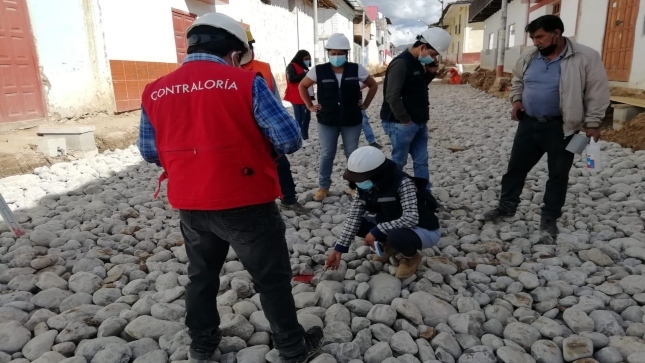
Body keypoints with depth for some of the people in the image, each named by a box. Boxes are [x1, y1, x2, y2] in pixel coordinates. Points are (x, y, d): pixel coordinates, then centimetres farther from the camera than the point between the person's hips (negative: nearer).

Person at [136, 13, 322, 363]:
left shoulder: (154, 91, 2)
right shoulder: (246, 82, -12)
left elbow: (149, 152, 11)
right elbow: (290, 139, -14)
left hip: (189, 206, 5)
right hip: (246, 203, -4)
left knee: (201, 275, 25)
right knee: (272, 278, 13)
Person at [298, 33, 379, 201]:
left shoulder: (356, 69, -4)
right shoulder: (319, 70, -5)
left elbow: (373, 85, 10)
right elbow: (302, 86, 9)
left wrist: (365, 104, 4)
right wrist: (310, 106, 3)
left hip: (352, 121, 1)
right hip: (327, 121, 0)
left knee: (352, 154, 9)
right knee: (326, 155, 7)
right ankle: (323, 187, 20)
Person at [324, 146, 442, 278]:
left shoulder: (403, 183, -31)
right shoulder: (365, 186, -11)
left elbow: (411, 218, -38)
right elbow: (353, 217, -12)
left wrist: (377, 231, -34)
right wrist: (339, 249, -17)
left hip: (425, 230, -6)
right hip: (394, 227, 6)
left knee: (395, 236, -38)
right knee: (358, 224, -10)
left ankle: (411, 256, -3)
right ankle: (391, 245, 11)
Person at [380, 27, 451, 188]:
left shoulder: (417, 63, 12)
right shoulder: (400, 63, -18)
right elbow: (392, 97, -23)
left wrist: (430, 73, 6)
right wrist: (405, 120, -17)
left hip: (419, 123, 9)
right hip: (402, 124, -9)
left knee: (421, 161, 12)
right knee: (398, 162, 2)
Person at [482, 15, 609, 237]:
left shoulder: (585, 58, -11)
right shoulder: (529, 58, 3)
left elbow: (597, 92, -8)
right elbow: (517, 81, 20)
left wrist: (592, 123, -10)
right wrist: (516, 100, 3)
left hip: (561, 128, -4)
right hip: (529, 123, 4)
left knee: (558, 175, 7)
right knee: (516, 167, 11)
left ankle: (549, 218, 21)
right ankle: (507, 206, 28)